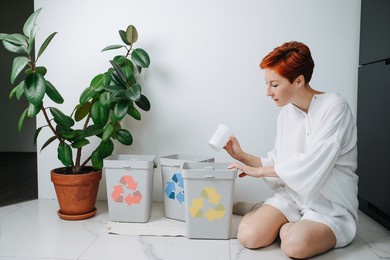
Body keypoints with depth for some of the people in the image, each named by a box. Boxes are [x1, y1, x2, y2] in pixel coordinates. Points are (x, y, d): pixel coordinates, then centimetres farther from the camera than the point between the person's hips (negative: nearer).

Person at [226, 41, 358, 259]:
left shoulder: (334, 106, -14)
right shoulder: (286, 113, 6)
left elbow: (312, 165, -22)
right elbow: (278, 163, 9)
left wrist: (259, 171, -14)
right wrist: (242, 155, -2)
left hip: (331, 205, -4)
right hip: (291, 194, 5)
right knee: (249, 236, -18)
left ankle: (286, 226, 0)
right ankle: (288, 224, 9)